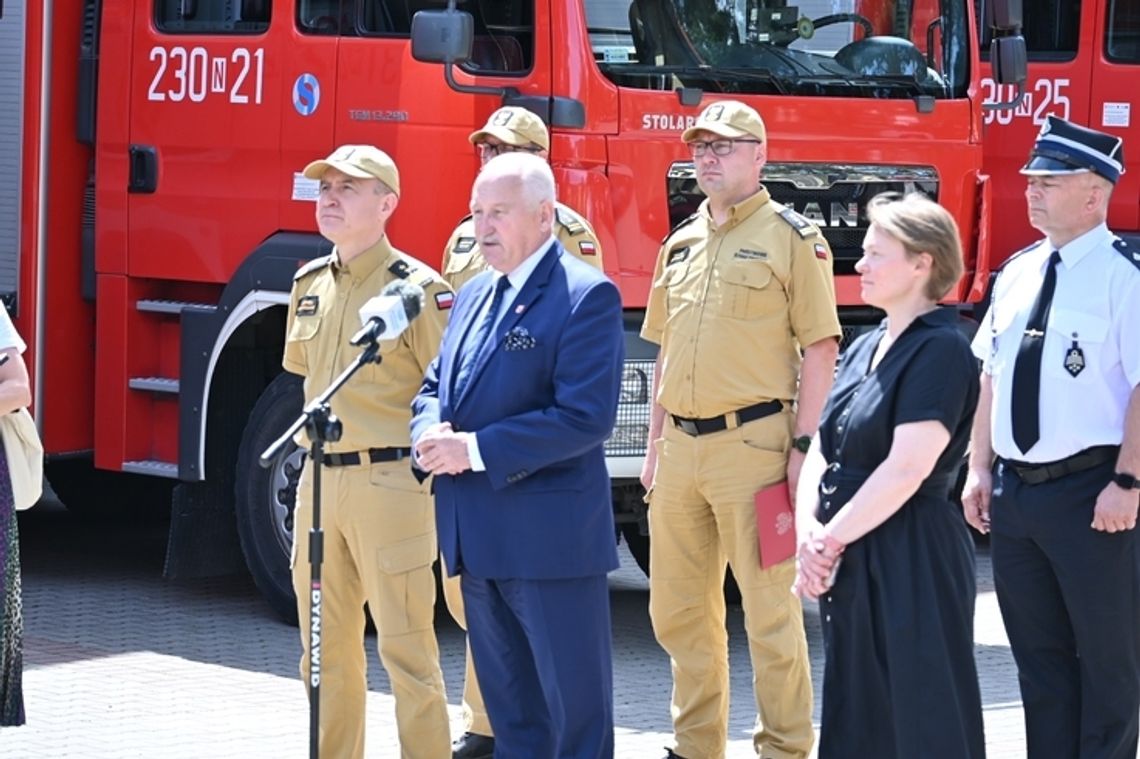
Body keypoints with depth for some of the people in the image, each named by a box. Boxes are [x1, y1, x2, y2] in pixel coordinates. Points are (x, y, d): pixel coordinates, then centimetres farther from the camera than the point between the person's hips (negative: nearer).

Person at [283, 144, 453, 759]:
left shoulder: (417, 288, -10)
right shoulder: (310, 284, 12)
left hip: (390, 483, -7)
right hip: (320, 481, 7)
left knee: (405, 649, -4)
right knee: (326, 649, 13)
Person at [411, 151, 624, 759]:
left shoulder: (585, 296, -12)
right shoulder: (474, 295, 15)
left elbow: (585, 417, -20)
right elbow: (434, 385, 20)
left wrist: (475, 450, -21)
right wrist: (431, 433, -5)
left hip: (550, 540, -8)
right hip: (479, 538, 8)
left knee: (575, 709, -1)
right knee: (510, 709, 16)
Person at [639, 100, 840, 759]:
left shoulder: (792, 238, -4)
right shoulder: (682, 243, 16)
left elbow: (820, 348, -7)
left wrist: (804, 445, -14)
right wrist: (656, 444, 15)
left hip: (752, 442, -7)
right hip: (681, 449, 7)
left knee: (769, 610, -3)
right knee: (679, 611, 12)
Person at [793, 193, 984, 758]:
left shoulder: (940, 350, -12)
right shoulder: (864, 349, 15)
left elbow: (906, 469, -19)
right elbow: (820, 451, 13)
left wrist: (830, 541, -13)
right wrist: (809, 531, -5)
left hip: (913, 563, -9)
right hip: (850, 563, 9)